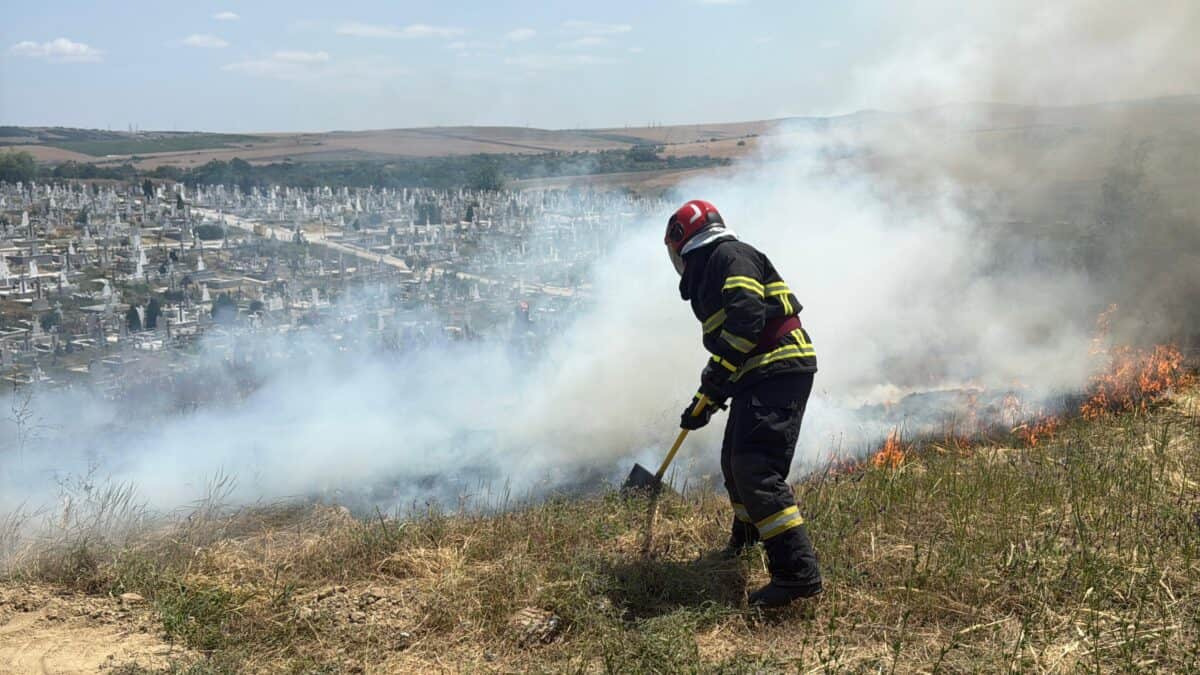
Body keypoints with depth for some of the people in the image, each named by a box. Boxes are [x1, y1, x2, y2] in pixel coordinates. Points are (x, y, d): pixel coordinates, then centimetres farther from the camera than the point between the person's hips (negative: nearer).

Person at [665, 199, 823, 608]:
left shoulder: (729, 256, -6)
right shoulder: (710, 277, 25)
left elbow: (746, 318, -22)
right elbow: (726, 346, 30)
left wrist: (715, 378, -19)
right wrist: (705, 403, 31)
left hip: (778, 371, -11)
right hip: (758, 377, 11)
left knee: (756, 470, -18)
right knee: (735, 462, 24)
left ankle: (798, 572, -21)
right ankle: (747, 535, 48)